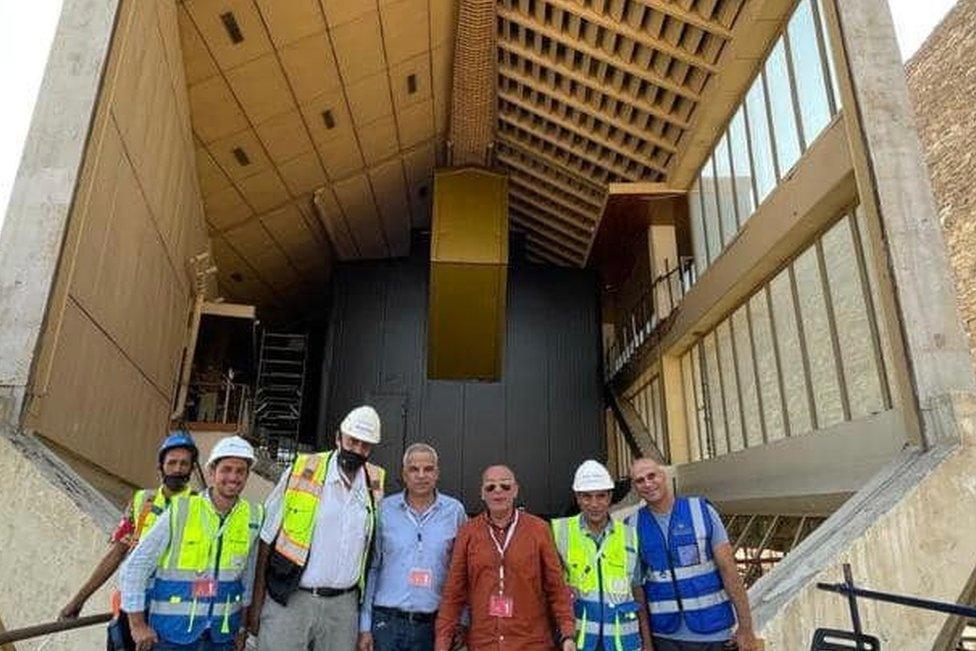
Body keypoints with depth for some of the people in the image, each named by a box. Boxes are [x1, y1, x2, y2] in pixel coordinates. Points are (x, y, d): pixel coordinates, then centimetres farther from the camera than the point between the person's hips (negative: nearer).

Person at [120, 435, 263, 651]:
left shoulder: (253, 516, -4)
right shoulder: (180, 511, -13)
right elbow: (135, 566, -6)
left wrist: (242, 626, 13)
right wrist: (138, 624, -5)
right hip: (173, 630, -3)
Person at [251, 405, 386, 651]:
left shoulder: (375, 486, 4)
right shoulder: (301, 472, -5)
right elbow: (267, 540, -1)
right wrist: (257, 604, -3)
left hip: (344, 605, 3)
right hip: (289, 601, -2)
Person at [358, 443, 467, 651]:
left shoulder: (454, 511, 0)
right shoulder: (384, 510, 0)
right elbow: (371, 569, 4)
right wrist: (365, 626, 2)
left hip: (433, 624, 0)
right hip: (387, 621, 0)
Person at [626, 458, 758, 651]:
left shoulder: (702, 511, -6)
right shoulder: (633, 526, -2)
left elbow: (728, 569, -6)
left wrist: (745, 627, -7)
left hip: (713, 631, -1)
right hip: (665, 635, 1)